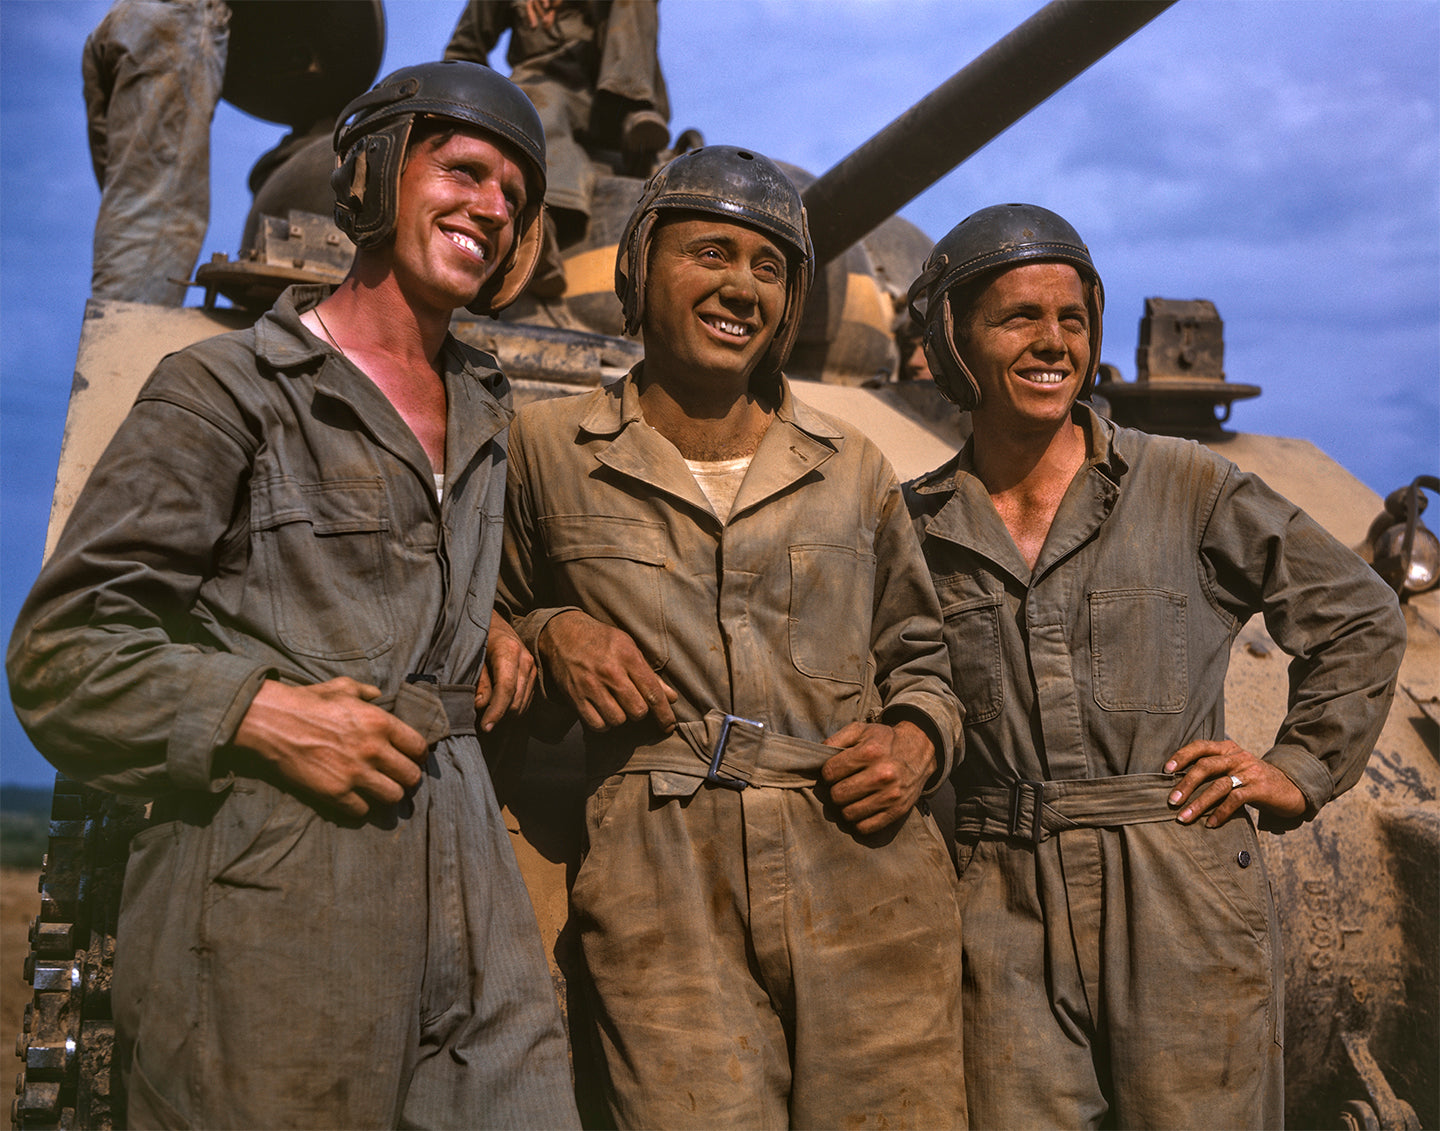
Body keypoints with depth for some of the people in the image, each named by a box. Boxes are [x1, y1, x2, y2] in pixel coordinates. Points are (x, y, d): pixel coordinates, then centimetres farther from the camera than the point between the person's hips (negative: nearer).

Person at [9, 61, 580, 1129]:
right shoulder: (225, 388, -3)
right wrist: (259, 710, -17)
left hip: (459, 871, 6)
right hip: (267, 892, -5)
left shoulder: (485, 406, 16)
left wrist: (488, 620, 14)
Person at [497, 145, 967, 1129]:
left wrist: (917, 740, 1)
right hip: (663, 891, -1)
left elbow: (919, 654, 22)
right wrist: (553, 634, -1)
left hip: (865, 873, 2)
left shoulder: (855, 470, 12)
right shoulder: (549, 447, 8)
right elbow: (505, 606, 21)